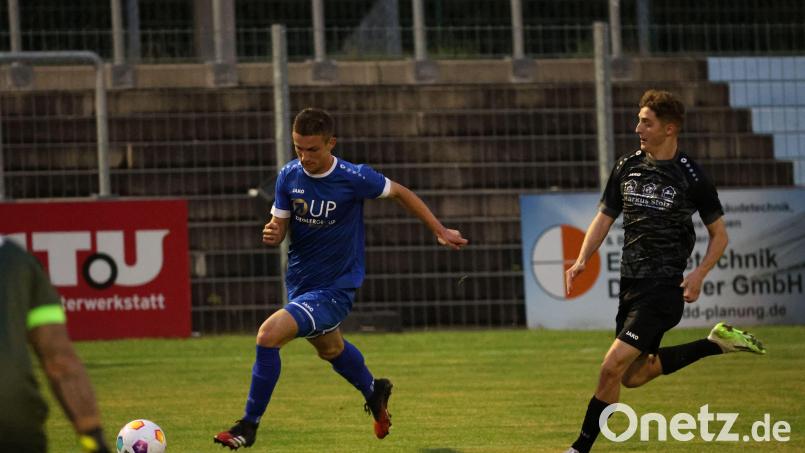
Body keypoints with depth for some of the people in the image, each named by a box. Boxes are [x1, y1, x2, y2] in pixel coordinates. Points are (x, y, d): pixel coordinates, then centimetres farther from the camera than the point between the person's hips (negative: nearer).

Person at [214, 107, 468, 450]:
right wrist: (271, 233, -25)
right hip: (300, 282, 7)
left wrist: (440, 231, 2)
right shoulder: (289, 175, -7)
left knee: (269, 334, -25)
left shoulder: (354, 178, -19)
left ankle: (249, 425, -13)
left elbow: (400, 193, -3)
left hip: (334, 289, -7)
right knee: (330, 349, 30)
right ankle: (374, 392, 61)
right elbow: (279, 225, 0)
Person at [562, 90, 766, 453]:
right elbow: (604, 218, 13)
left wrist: (699, 274, -15)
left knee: (613, 366, -15)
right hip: (630, 285, 7)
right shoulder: (626, 168, 5)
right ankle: (717, 343, 29)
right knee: (635, 375, 16)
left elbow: (719, 234, 0)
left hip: (664, 288, -7)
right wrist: (582, 260, -2)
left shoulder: (690, 177, -9)